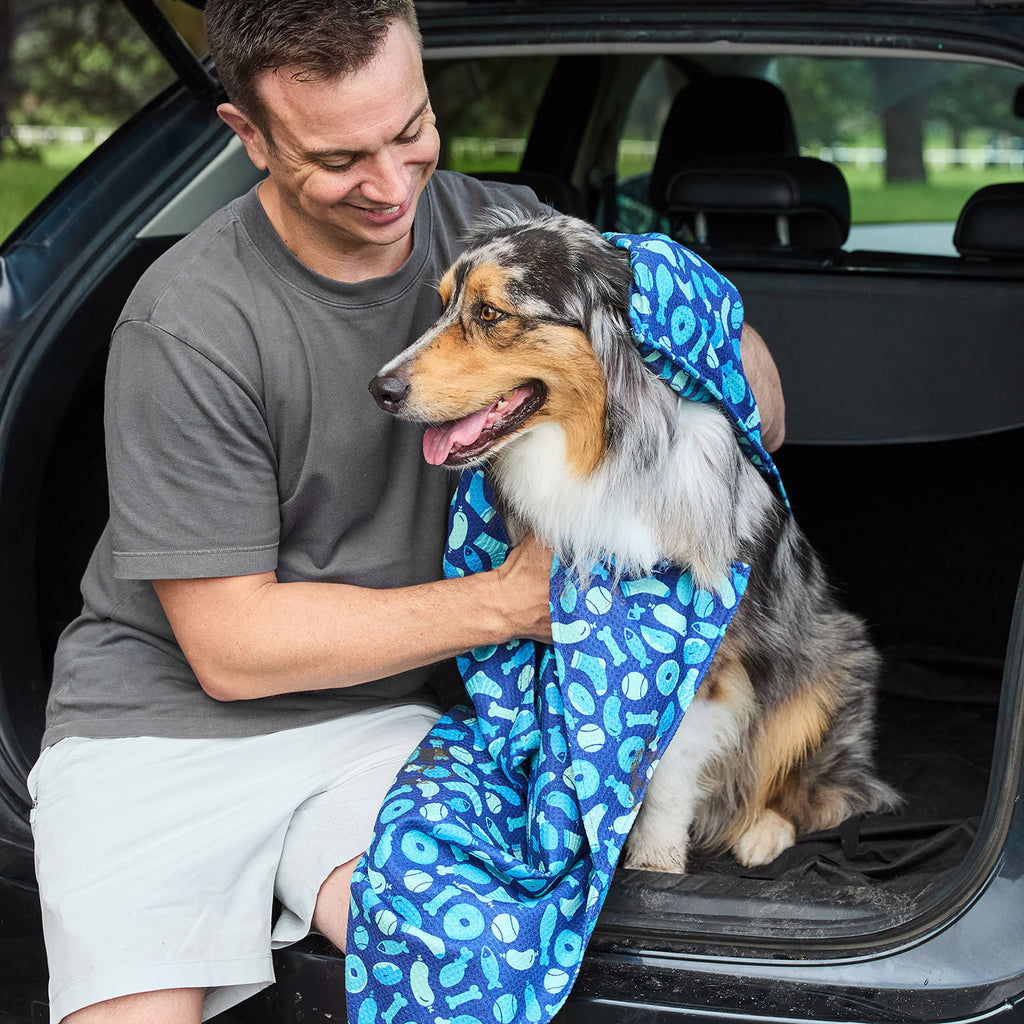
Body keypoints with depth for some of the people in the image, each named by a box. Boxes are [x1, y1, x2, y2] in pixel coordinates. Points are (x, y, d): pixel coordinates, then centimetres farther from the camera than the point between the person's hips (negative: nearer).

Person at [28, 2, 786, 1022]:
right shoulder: (188, 325, -17)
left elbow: (754, 395, 0)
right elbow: (231, 649, -13)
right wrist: (509, 601, -14)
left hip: (373, 711, 2)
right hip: (161, 716, -2)